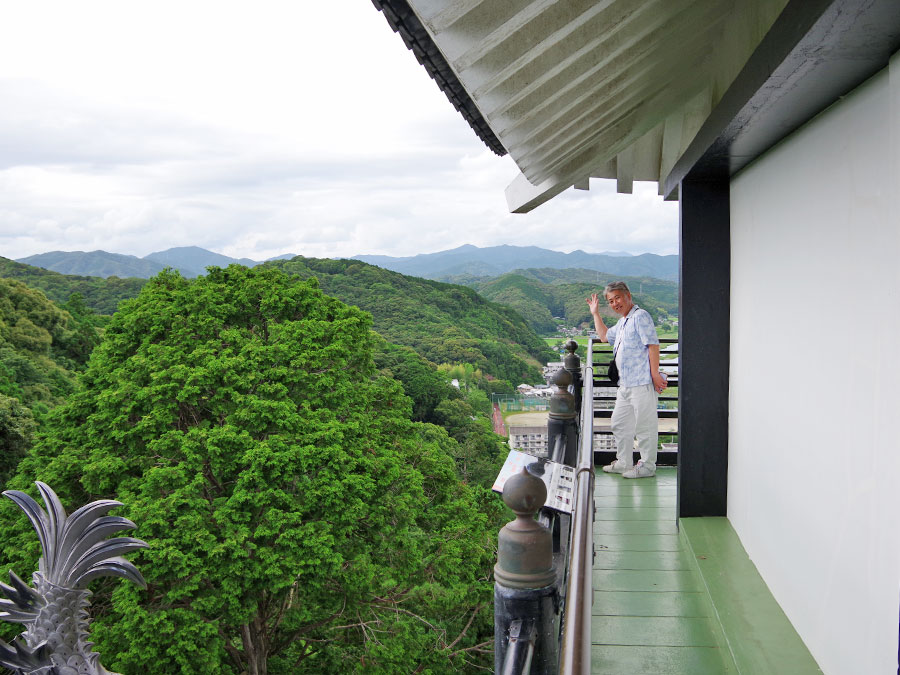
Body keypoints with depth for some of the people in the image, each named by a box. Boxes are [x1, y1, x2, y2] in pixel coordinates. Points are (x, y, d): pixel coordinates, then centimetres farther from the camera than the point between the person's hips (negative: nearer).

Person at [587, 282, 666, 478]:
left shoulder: (640, 316, -9)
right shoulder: (622, 323, 21)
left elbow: (653, 345, -16)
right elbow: (604, 336, 38)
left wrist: (655, 374, -21)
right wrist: (595, 313, 33)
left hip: (642, 383, -10)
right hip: (625, 384, 10)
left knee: (645, 425, -2)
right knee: (620, 425, 16)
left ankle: (647, 466, 7)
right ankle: (624, 463, 27)